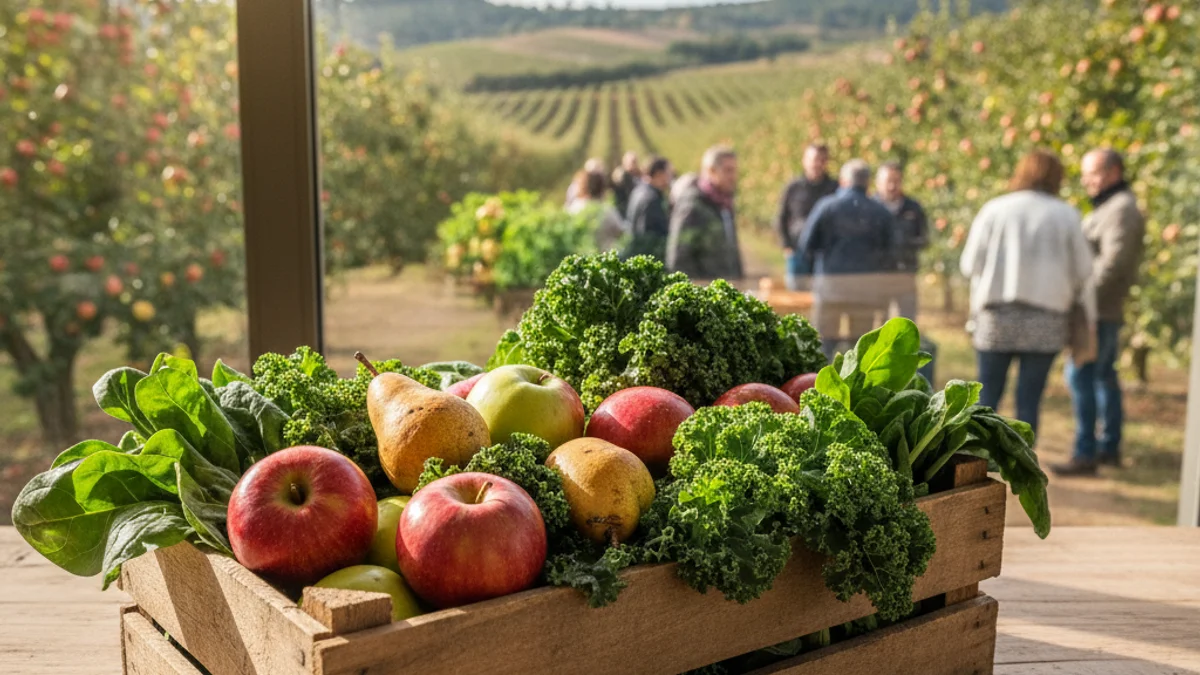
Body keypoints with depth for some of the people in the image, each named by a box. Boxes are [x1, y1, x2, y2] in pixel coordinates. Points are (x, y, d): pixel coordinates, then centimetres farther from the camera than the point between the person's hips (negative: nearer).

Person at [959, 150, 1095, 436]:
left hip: (996, 316, 0)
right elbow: (1082, 270, 2)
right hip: (1045, 319, 0)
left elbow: (970, 265, -1)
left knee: (988, 395, 8)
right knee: (1029, 399, 4)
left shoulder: (994, 209, 1)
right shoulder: (1066, 215, 2)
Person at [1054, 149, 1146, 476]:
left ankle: (1085, 454, -11)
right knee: (1103, 375, 15)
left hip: (1099, 309, -11)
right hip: (1106, 309, 11)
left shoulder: (1121, 209, -14)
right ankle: (1110, 446, 25)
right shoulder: (1110, 206, 19)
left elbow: (1112, 262, -22)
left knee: (1081, 376, -12)